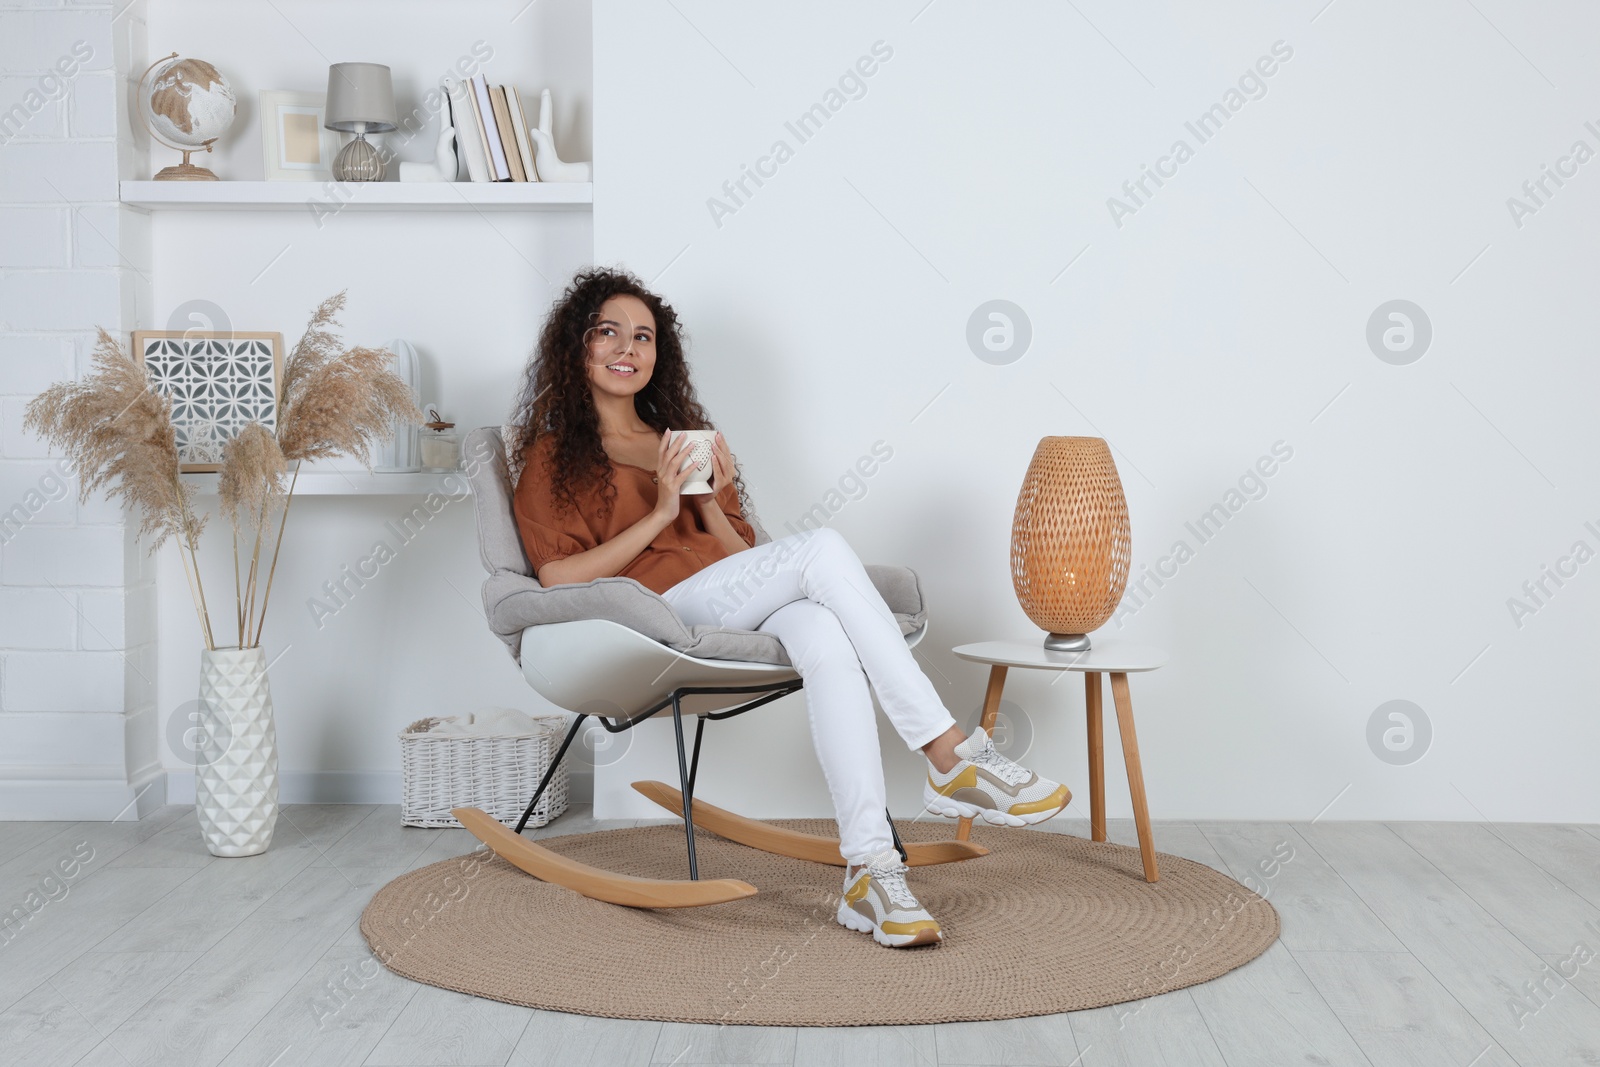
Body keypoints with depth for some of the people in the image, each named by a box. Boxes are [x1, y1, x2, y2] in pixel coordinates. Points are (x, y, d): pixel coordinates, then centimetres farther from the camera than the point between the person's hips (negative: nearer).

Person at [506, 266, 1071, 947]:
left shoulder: (684, 439, 30)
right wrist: (659, 514, -7)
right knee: (821, 548, -29)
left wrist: (710, 502, 3)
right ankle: (951, 757, -32)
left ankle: (869, 870, -45)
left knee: (825, 634, -34)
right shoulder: (553, 456, 16)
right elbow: (560, 580, -2)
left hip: (740, 614, 5)